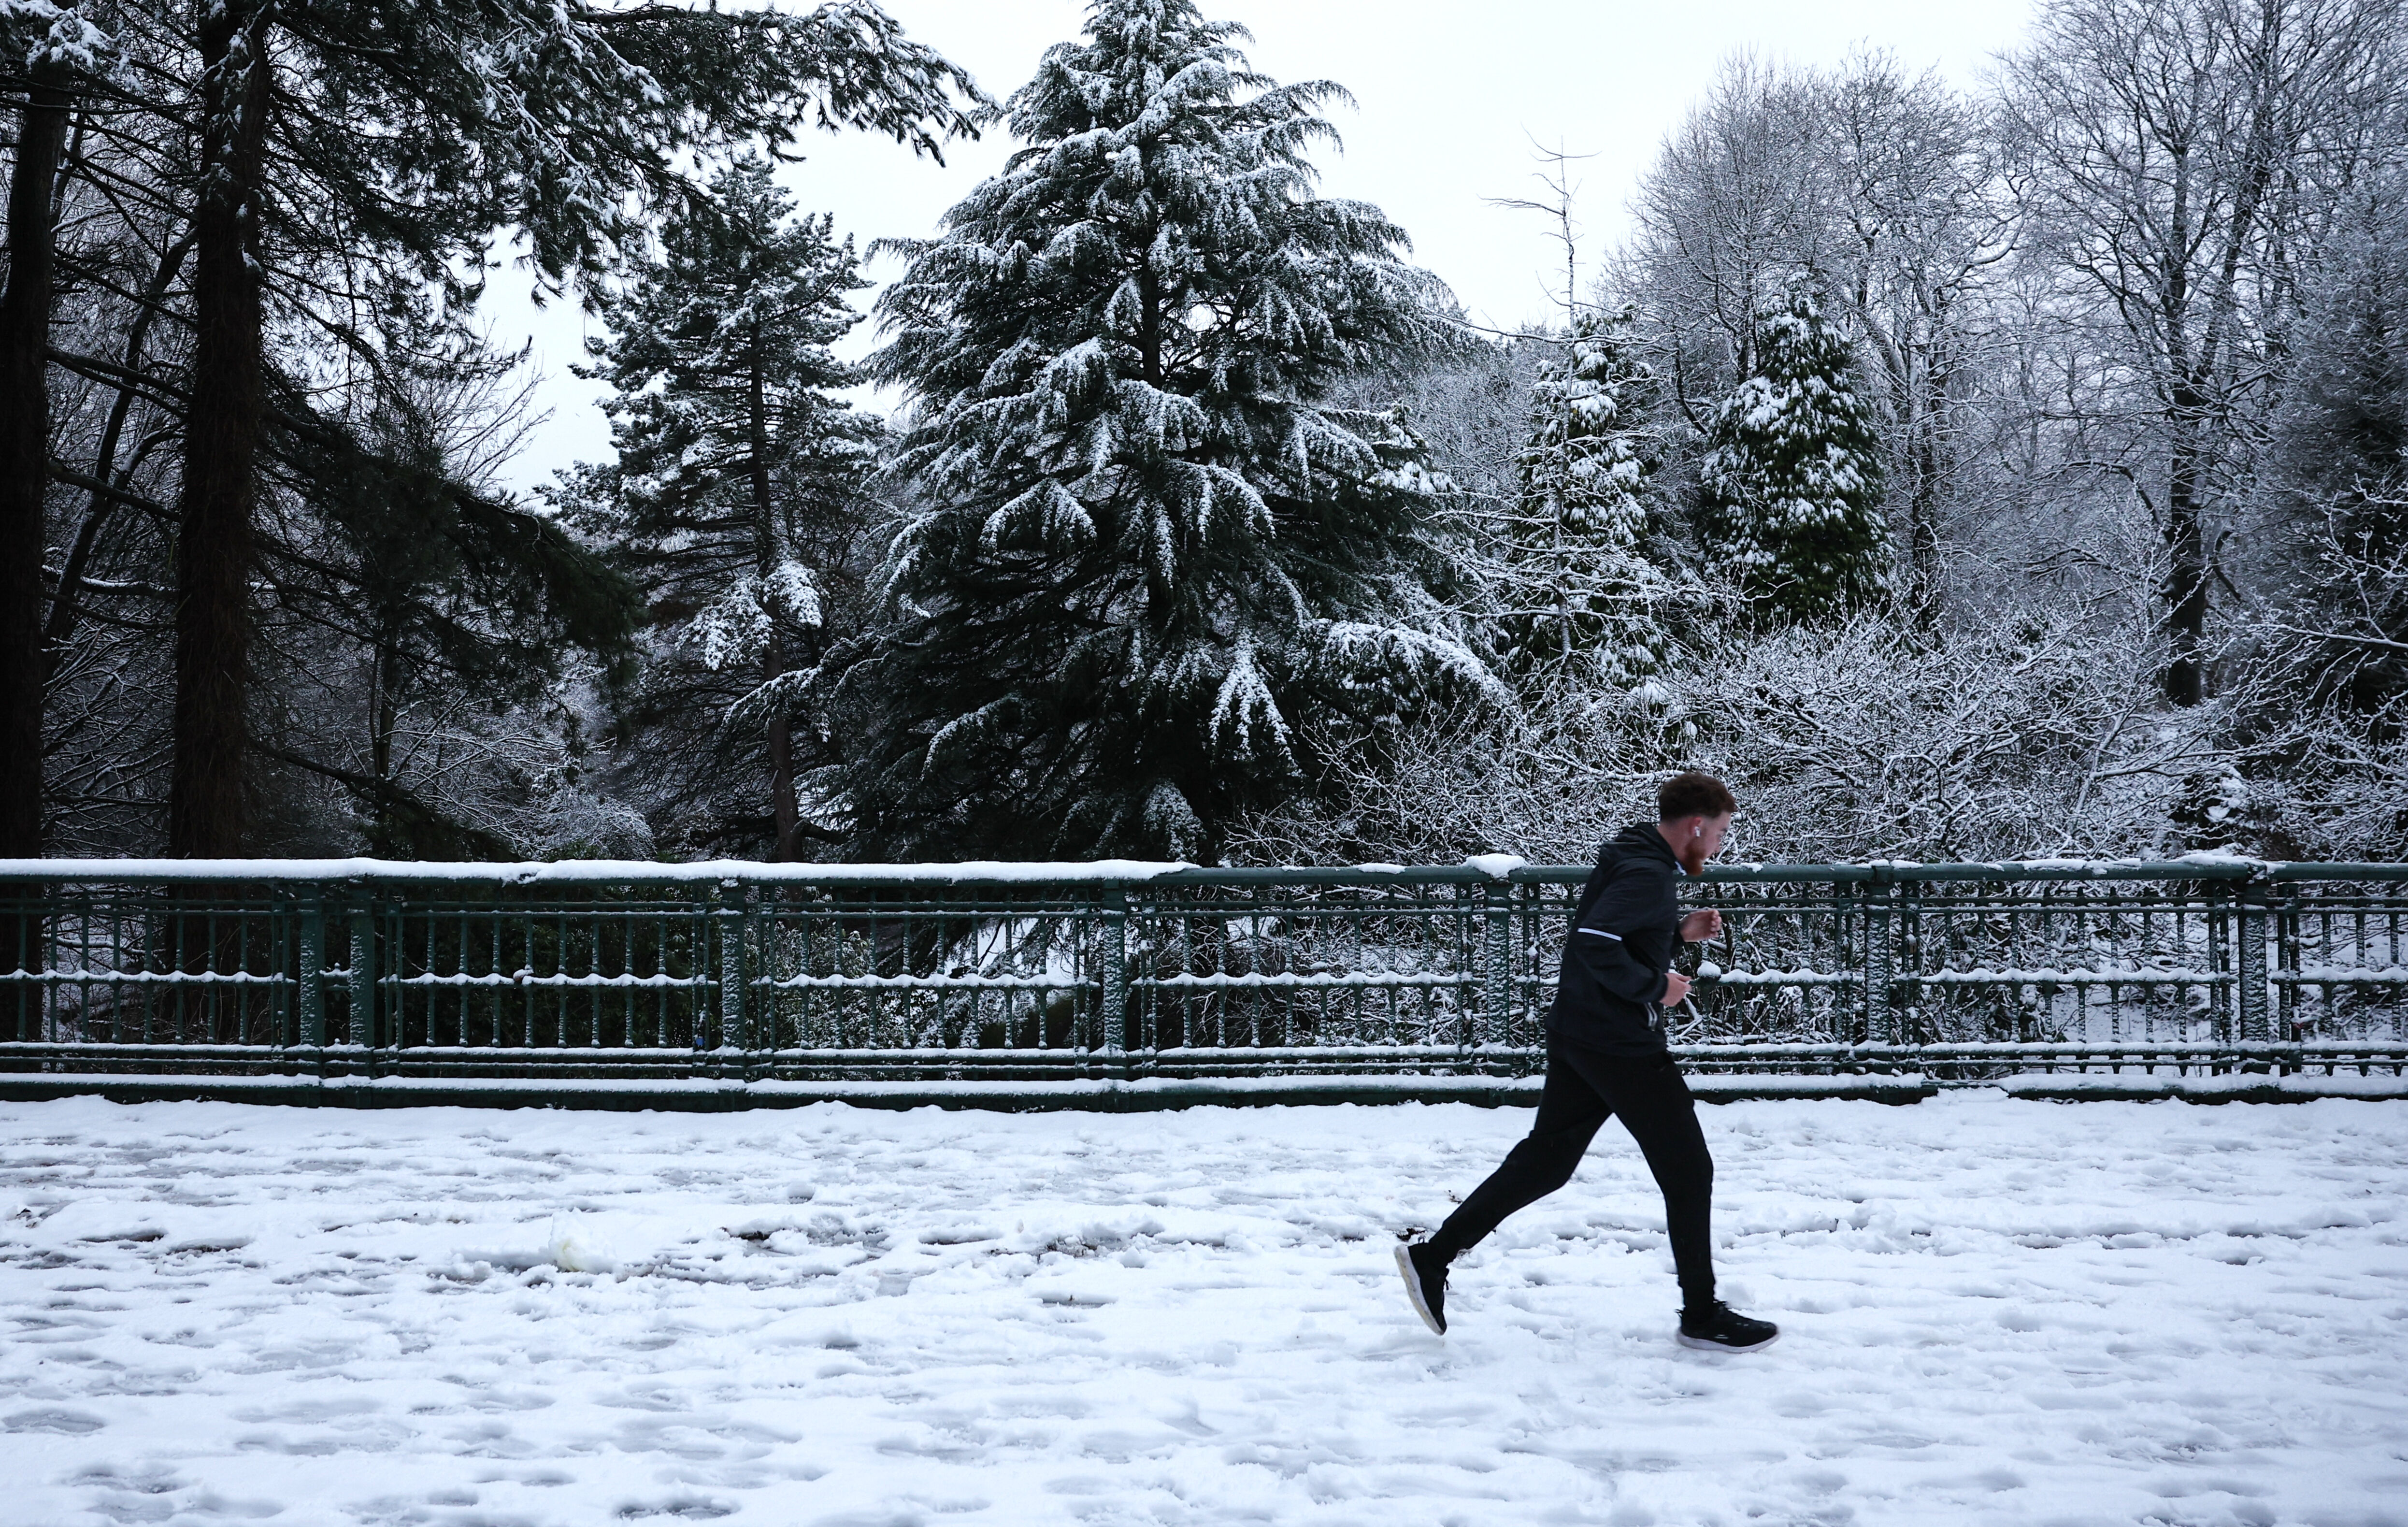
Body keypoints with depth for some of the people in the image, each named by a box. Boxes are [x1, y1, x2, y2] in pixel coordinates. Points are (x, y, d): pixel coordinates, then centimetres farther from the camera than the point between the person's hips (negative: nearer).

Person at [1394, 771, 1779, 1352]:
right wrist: (1655, 986, -20)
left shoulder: (1634, 861, 12)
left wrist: (1679, 931, 14)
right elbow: (1595, 942, -30)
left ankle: (1433, 1255, 13)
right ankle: (1703, 1315, 13)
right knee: (1688, 1172, 2)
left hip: (1578, 1037, 10)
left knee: (1546, 1159, 14)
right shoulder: (1648, 874, -19)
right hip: (1623, 1048, -10)